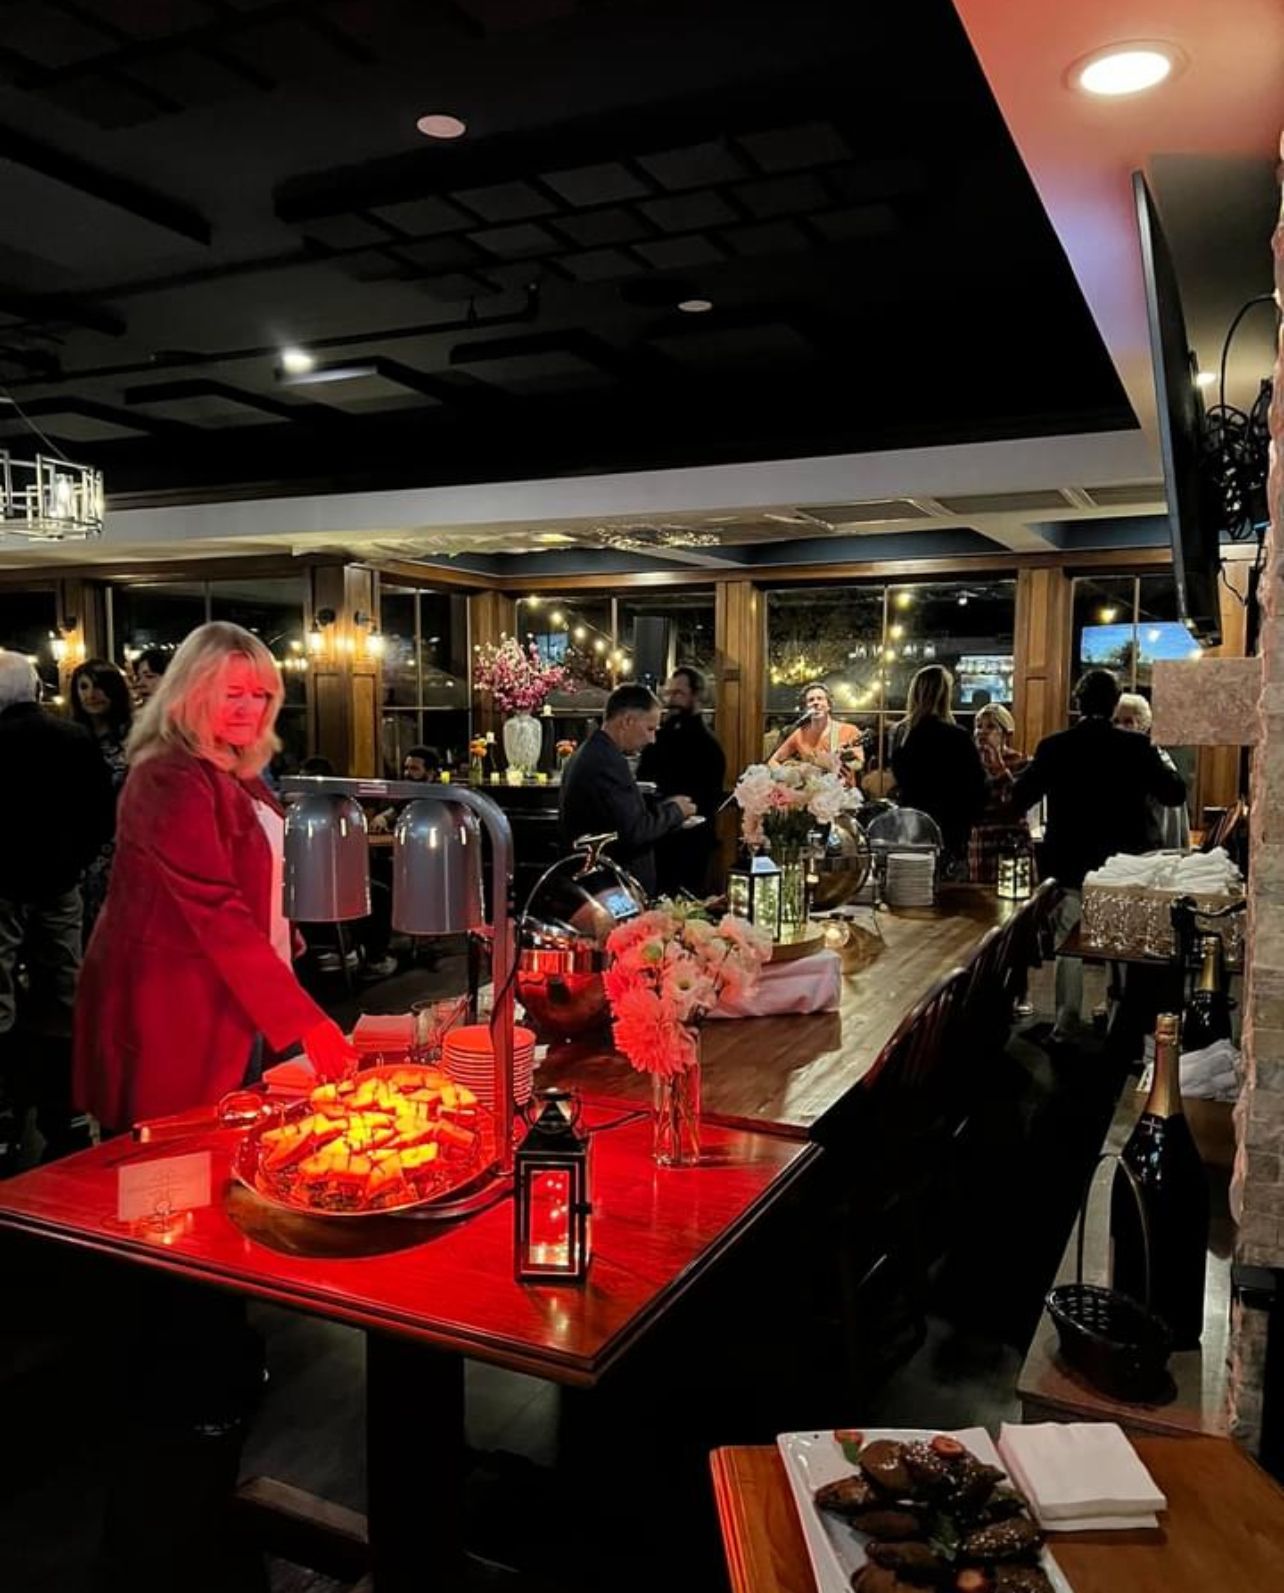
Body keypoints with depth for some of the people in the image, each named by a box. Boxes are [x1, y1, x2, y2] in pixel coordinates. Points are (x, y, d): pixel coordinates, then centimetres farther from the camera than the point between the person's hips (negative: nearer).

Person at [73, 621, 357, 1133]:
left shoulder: (236, 775, 10)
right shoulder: (171, 780, -20)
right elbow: (218, 913, -27)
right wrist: (306, 1019, -30)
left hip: (236, 1001, 9)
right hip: (175, 1010, -9)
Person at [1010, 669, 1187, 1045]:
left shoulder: (1053, 747, -8)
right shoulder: (1136, 747, -9)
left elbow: (1019, 799, -2)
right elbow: (1174, 794, -1)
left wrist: (1027, 771, 17)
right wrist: (1163, 762, 17)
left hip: (1069, 866, 0)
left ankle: (1066, 1024, 10)